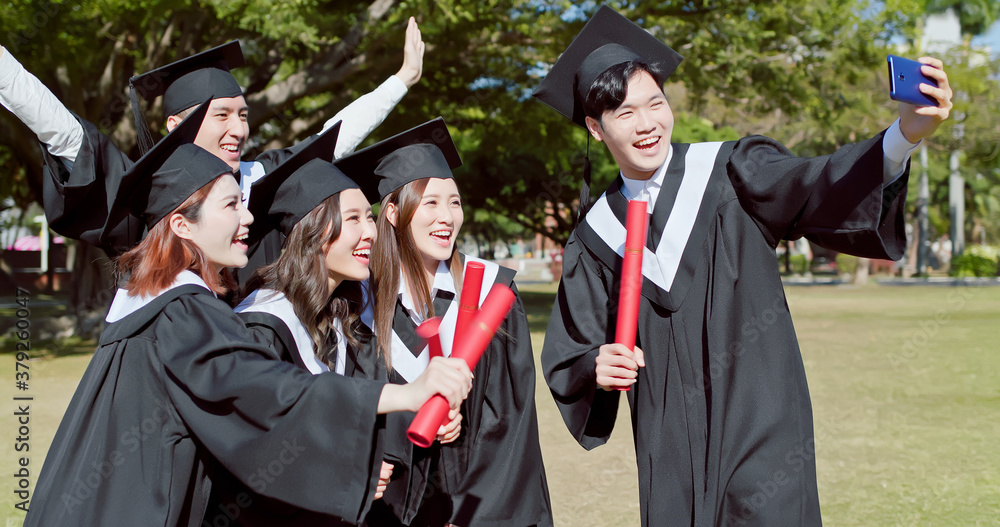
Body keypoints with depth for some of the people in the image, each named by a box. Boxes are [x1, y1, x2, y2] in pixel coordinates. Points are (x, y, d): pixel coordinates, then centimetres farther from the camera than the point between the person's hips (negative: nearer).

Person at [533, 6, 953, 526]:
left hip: (760, 430, -2)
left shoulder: (730, 175, -2)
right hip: (670, 450, 3)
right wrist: (597, 369, -12)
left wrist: (905, 134, -38)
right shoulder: (596, 237, 6)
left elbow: (820, 190, -20)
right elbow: (568, 355, 11)